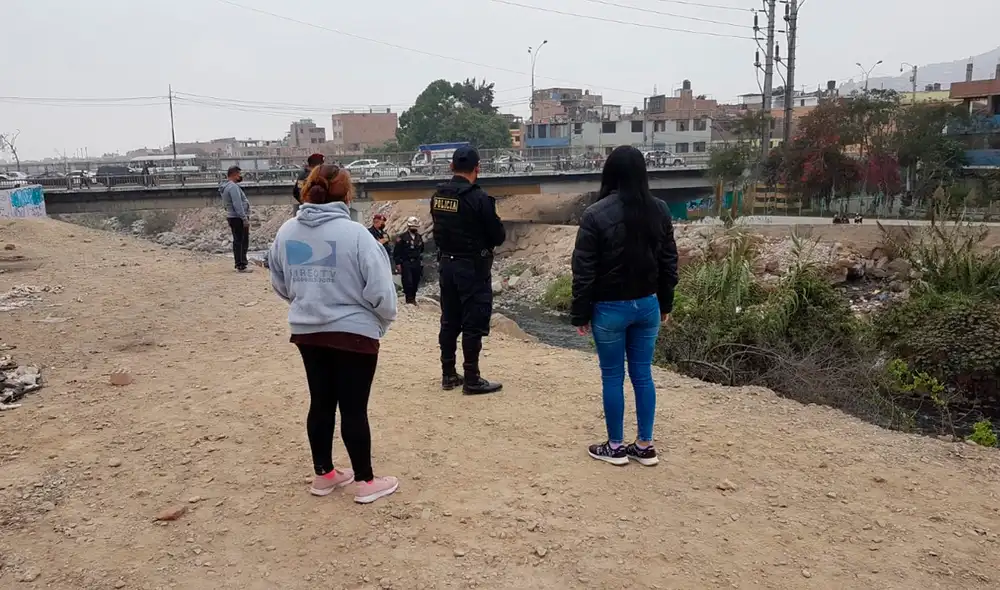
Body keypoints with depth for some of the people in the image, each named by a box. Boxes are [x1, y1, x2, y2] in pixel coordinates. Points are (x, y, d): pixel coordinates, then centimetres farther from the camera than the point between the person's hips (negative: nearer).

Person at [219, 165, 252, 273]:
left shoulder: (226, 186, 15)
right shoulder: (233, 186, -17)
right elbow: (238, 205, -23)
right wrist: (245, 218, -24)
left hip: (233, 217, 11)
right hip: (238, 218, -11)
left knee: (237, 241, 15)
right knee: (243, 242, -8)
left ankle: (239, 264, 22)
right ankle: (241, 265, -8)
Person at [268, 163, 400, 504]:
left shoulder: (286, 232, -1)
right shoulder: (355, 234, -18)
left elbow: (280, 285, 11)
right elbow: (380, 290, -18)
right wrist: (384, 320, 2)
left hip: (307, 333, 5)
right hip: (353, 333, -5)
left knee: (321, 403, 17)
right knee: (354, 408, 5)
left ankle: (323, 474, 30)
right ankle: (365, 482, 18)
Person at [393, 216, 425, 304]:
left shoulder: (419, 237, 13)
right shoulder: (402, 237, -4)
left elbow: (421, 250, 26)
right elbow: (396, 251, -5)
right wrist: (398, 263, -10)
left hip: (416, 263, 5)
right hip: (406, 263, -5)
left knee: (415, 283, 8)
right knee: (408, 282, -11)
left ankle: (413, 298, 21)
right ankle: (409, 299, -4)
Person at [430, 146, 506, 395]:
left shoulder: (438, 196, 3)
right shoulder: (478, 198, -17)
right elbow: (499, 236, -11)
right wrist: (484, 243, 8)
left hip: (446, 264, 7)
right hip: (473, 267, -7)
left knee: (449, 321, 14)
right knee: (473, 323, 0)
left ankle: (448, 375, 22)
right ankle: (472, 380, 5)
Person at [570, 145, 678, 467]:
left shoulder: (596, 214, -14)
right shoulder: (659, 210, 1)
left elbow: (584, 269, -12)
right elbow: (669, 261, 8)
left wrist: (580, 313, -4)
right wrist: (665, 303, 18)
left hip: (610, 308, -4)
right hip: (647, 305, 5)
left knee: (612, 377, 7)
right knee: (643, 374, 12)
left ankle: (615, 447, 18)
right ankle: (645, 445, 20)